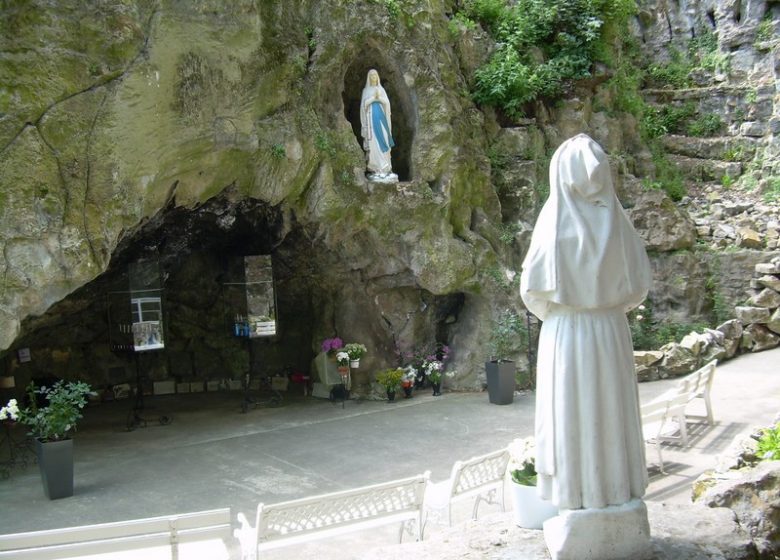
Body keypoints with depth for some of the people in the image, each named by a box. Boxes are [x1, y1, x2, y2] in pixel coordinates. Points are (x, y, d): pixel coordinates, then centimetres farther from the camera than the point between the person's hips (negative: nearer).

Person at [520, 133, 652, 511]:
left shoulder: (554, 221, -14)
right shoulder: (614, 219, -8)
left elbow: (532, 288, -10)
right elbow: (639, 281, -3)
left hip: (564, 334, -2)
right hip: (610, 332, 2)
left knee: (568, 414, 9)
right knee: (610, 412, 15)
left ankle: (573, 494, 18)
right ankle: (614, 490, 26)